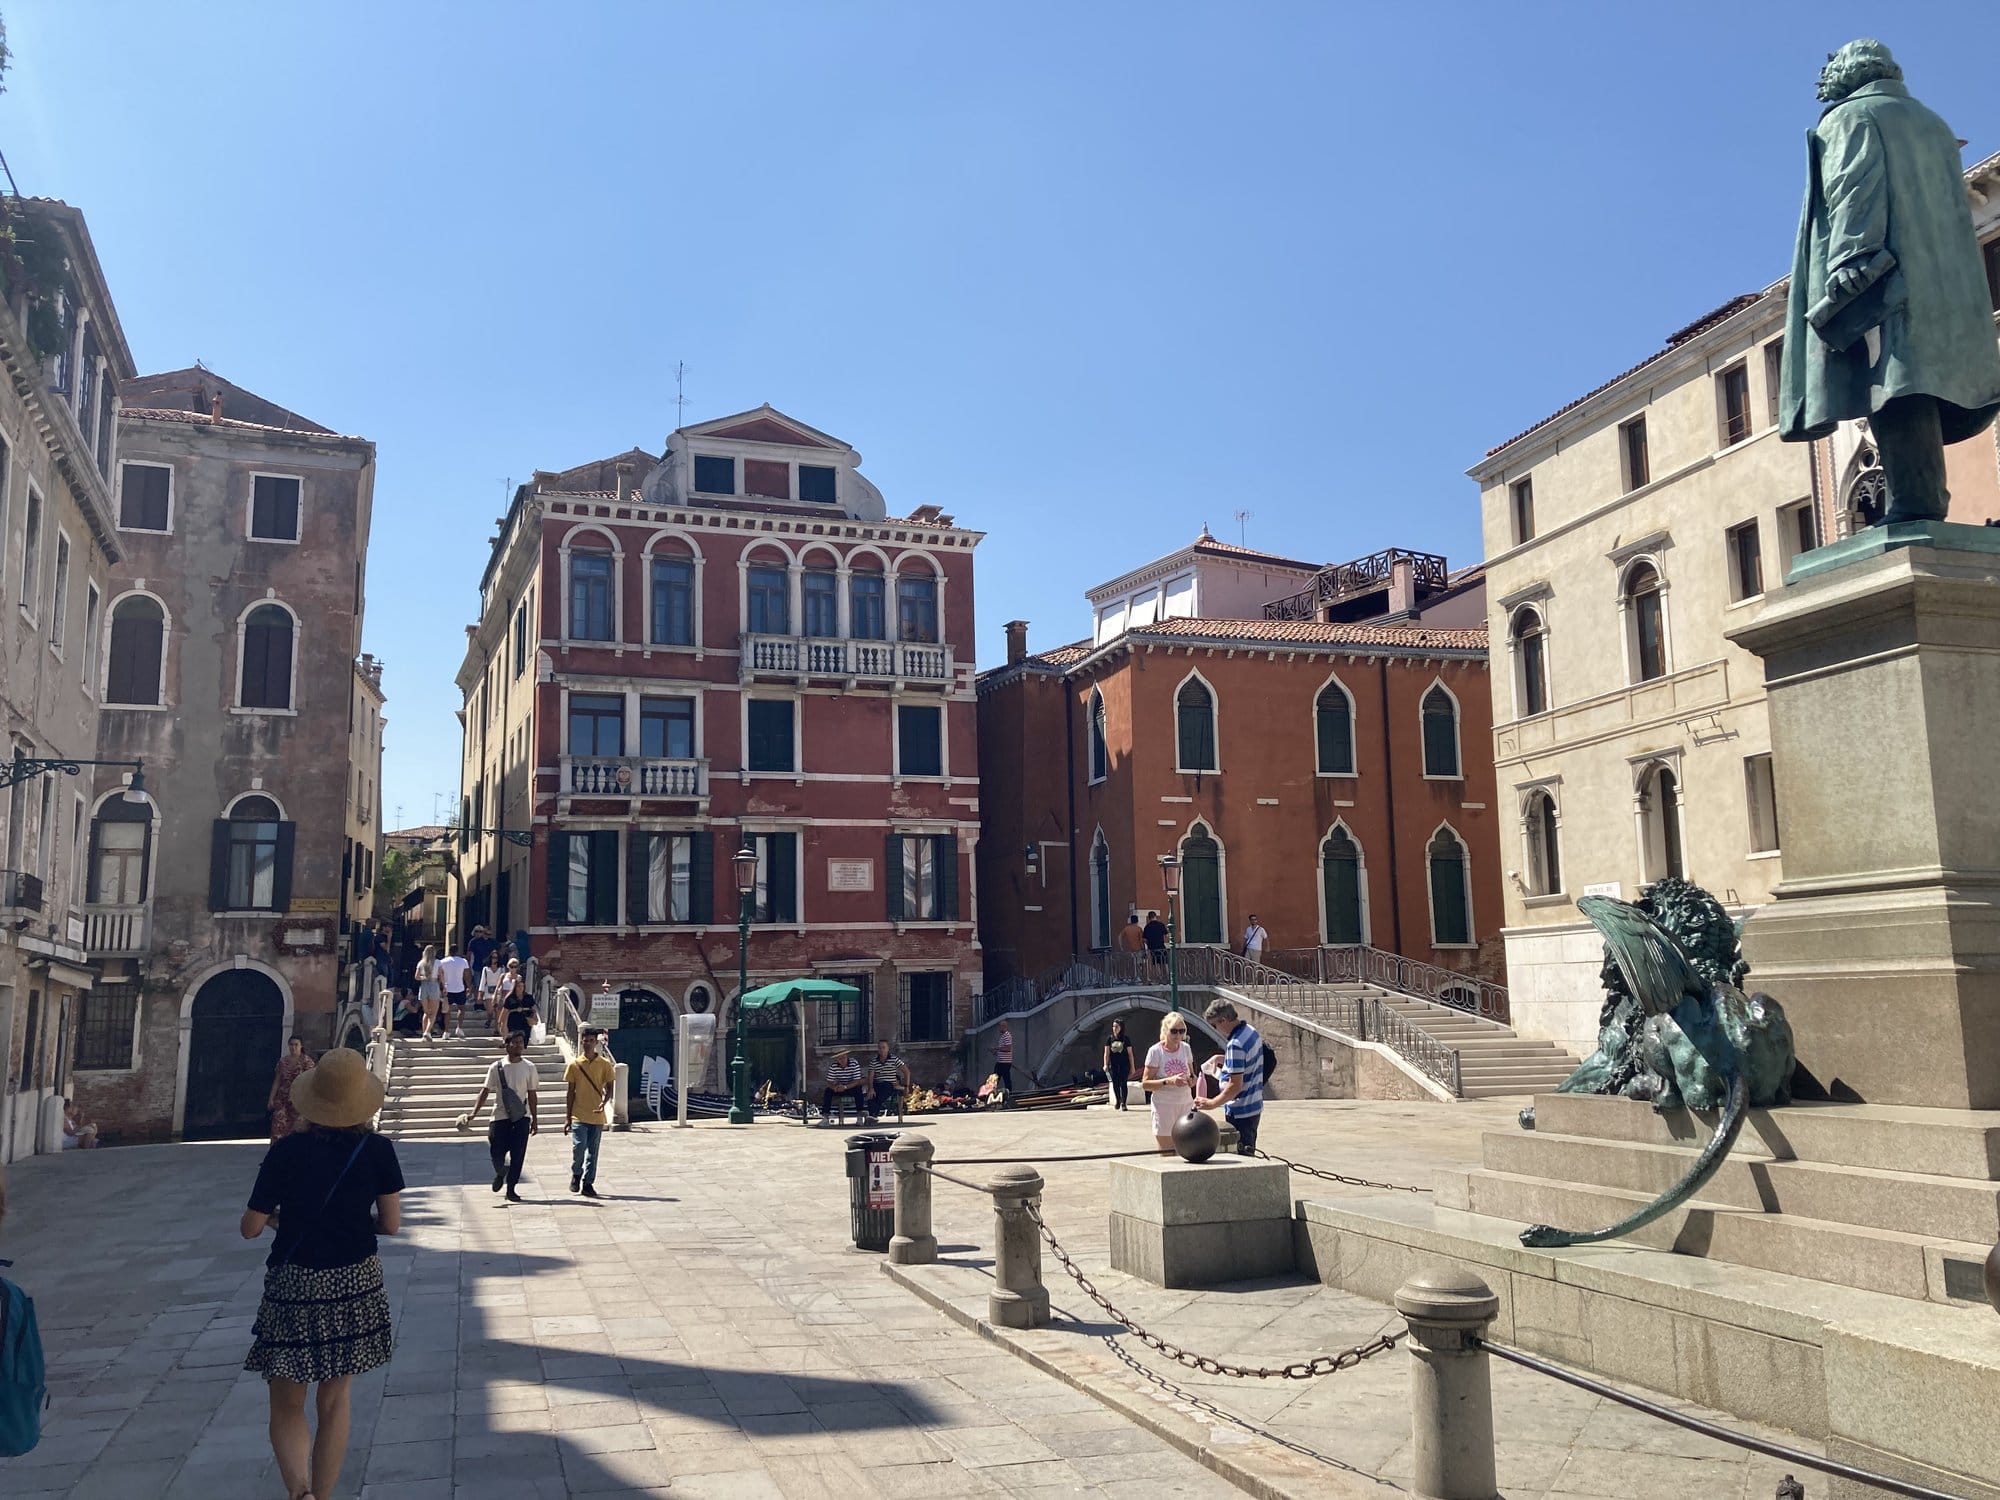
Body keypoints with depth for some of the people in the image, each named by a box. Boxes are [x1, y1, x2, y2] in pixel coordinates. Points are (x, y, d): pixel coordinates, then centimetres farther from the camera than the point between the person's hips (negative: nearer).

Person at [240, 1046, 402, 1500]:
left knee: (286, 1406, 10)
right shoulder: (378, 1150, -8)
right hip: (355, 1284, 2)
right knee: (334, 1400, 17)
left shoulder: (286, 1152, -10)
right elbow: (391, 1224, -5)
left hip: (294, 1287, -1)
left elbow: (250, 1228, -5)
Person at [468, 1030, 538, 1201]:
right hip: (500, 1115, -1)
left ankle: (511, 1189, 12)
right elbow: (485, 1091, 0)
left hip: (521, 1117, 1)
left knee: (518, 1155, 0)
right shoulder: (497, 1067, -2)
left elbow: (531, 1094, 6)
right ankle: (501, 1173, 32)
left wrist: (534, 1119, 6)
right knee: (496, 1152, -2)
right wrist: (474, 1113, -10)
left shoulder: (529, 1067, 2)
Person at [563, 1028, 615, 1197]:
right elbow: (570, 1092, 5)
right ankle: (576, 1174, 15)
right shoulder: (574, 1064, 2)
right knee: (579, 1147, -11)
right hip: (579, 1115, -1)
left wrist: (604, 1102, -16)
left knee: (592, 1152, 4)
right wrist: (567, 1118, 3)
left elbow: (608, 1088, 6)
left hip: (597, 1116, 1)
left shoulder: (605, 1064, 2)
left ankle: (588, 1183, 14)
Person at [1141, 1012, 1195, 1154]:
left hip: (1186, 1104, 4)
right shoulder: (1155, 1051, -9)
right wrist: (1168, 1081, -25)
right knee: (1167, 1154, -2)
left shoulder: (1186, 1048, 5)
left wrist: (1191, 1079, -7)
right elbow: (1145, 1083, -10)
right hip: (1164, 1105, -4)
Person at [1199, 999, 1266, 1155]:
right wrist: (1224, 1059, 14)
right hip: (1255, 1107, 10)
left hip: (1239, 1112, -10)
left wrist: (1212, 1104, -18)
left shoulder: (1235, 1044, -24)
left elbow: (1235, 1086, -25)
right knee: (1249, 1154, 18)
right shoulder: (1251, 1031, 4)